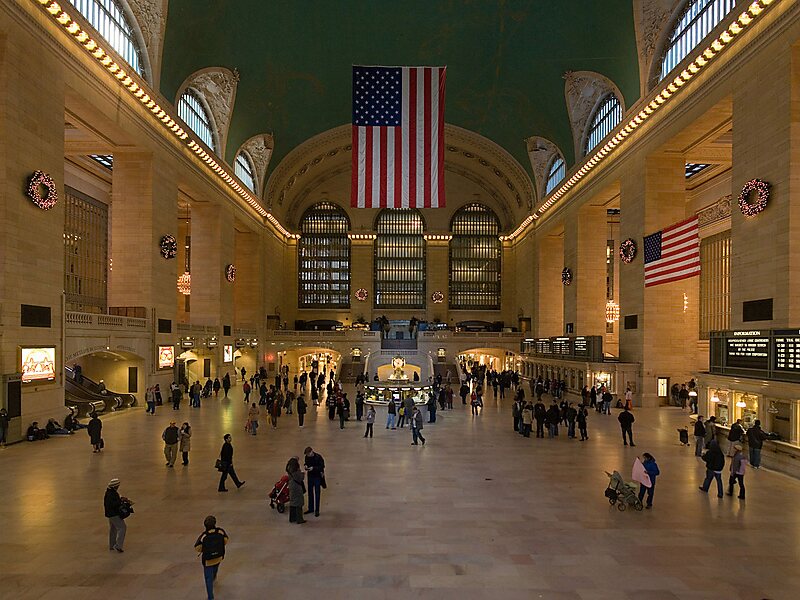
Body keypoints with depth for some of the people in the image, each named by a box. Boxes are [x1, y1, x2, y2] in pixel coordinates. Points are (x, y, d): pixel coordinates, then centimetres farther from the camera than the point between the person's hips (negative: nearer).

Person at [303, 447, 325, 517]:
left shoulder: (318, 457, -19)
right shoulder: (307, 457, -3)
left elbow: (322, 466, -17)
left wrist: (313, 468, -27)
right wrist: (306, 466, -10)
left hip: (317, 477, -5)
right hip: (310, 476, 5)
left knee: (317, 494, 2)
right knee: (310, 493, 15)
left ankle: (317, 510, 10)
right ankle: (311, 508, 28)